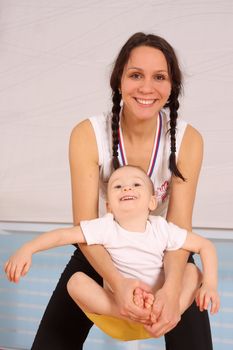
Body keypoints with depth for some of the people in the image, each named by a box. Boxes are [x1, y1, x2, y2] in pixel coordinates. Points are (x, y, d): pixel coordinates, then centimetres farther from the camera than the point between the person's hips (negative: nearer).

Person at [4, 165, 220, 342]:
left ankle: (160, 314, -39)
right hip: (115, 308, -1)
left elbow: (206, 246, -1)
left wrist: (210, 285, -17)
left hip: (159, 302, 1)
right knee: (76, 281, -21)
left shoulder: (162, 229, -5)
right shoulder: (105, 227, -7)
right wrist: (26, 250, -27)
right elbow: (62, 235, -12)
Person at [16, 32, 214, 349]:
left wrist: (172, 287, -41)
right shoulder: (88, 135, -22)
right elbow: (85, 224, -24)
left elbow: (179, 227, -21)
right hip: (101, 251, 0)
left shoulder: (188, 140, -20)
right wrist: (117, 282, -43)